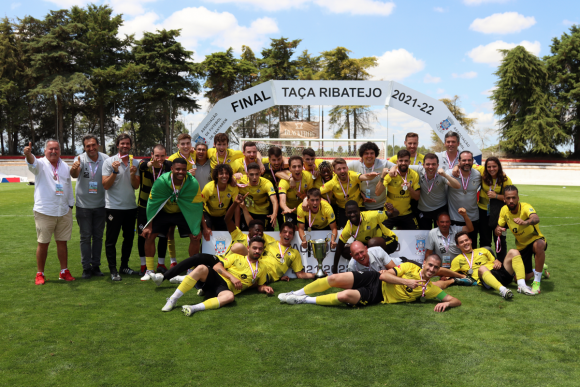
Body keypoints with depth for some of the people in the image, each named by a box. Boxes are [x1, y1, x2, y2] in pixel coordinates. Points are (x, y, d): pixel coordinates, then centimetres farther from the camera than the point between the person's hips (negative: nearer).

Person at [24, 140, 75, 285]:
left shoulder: (65, 166, 11)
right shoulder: (41, 164, -3)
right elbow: (32, 163, -27)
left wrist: (70, 205, 15)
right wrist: (28, 154, -50)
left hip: (64, 212, 4)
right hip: (44, 212, -4)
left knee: (62, 242, 10)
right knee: (43, 243, 2)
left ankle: (64, 271, 18)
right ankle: (40, 274, 12)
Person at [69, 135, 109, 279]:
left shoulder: (105, 159, -5)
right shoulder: (80, 159, -11)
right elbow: (74, 175, -32)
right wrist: (74, 168, -53)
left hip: (100, 205, 2)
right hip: (83, 205, -2)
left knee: (98, 236, 11)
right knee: (85, 237, 5)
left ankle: (96, 265, 22)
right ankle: (86, 267, 13)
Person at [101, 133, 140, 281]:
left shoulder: (135, 163, 7)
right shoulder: (109, 162, -3)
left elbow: (136, 186, 3)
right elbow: (106, 185, -8)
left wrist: (133, 174, -14)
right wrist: (115, 171, -19)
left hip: (130, 206, 4)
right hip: (114, 206, -4)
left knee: (129, 237, 12)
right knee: (111, 239, -1)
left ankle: (124, 266, 25)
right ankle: (113, 270, 6)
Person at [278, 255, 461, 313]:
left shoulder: (430, 289, 2)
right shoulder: (410, 267, 2)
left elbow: (456, 300, -1)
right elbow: (384, 275, -6)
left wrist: (446, 303, -24)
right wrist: (405, 281, -16)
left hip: (376, 297, -2)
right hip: (374, 280, 2)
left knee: (345, 296, -31)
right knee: (335, 278, -17)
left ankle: (305, 300, -11)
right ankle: (297, 293, 5)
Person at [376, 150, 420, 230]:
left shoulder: (414, 175, -5)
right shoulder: (390, 174, -15)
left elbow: (417, 197, -1)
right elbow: (377, 193, -23)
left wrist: (410, 188, -20)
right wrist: (382, 177, -35)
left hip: (407, 214, 3)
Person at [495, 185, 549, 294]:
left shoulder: (525, 207, -25)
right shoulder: (504, 210, -8)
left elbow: (536, 218, -47)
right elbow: (499, 226, 3)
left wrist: (525, 222, -70)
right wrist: (498, 230, -23)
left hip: (535, 239, -5)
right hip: (521, 246, 5)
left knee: (539, 245, -43)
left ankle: (537, 281, -26)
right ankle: (541, 269, 33)